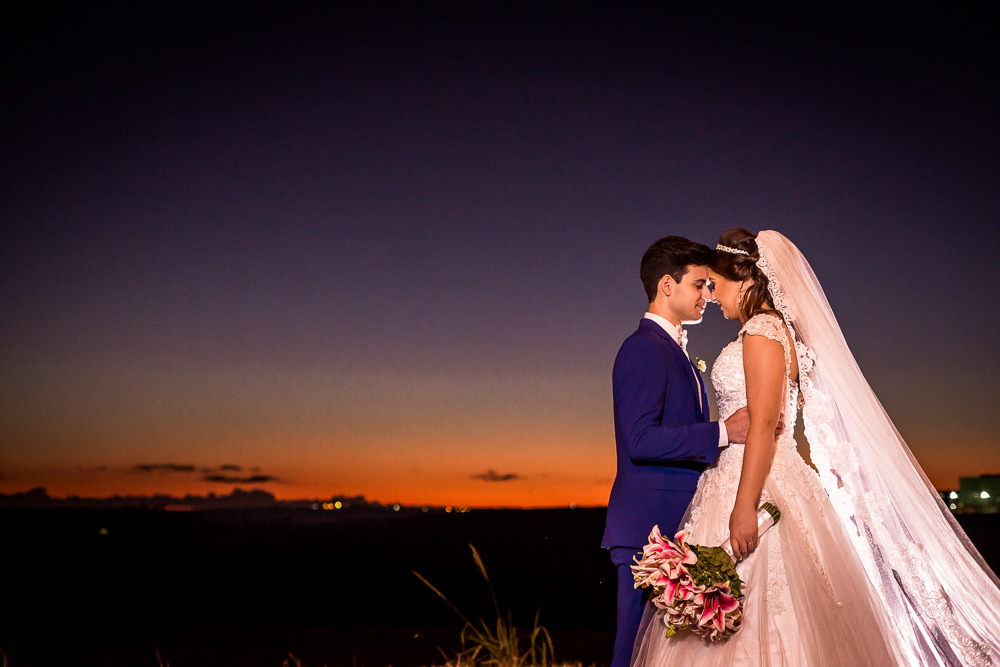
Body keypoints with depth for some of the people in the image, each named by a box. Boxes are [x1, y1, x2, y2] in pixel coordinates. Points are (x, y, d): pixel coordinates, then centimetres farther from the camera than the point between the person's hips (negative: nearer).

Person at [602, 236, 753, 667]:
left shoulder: (673, 350, 20)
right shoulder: (643, 347, -11)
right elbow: (641, 440, -21)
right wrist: (723, 432, -20)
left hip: (673, 526, 10)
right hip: (648, 529, -10)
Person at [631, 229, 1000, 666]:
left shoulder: (762, 330, -11)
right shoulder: (775, 328, 18)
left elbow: (764, 425, -20)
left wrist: (744, 508, -24)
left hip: (759, 485, -9)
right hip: (736, 480, 9)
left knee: (756, 626, -6)